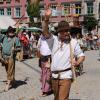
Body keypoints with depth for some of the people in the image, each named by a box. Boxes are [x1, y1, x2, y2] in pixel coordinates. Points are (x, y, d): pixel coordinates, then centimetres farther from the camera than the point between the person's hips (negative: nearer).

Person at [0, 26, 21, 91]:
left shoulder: (16, 39, -1)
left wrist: (15, 49, -22)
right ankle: (12, 82, 26)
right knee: (7, 71, 13)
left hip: (11, 57, -5)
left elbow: (19, 48, -3)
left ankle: (8, 84, 0)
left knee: (10, 71, -4)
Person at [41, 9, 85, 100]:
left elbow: (81, 56, 7)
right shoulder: (54, 40, 1)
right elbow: (45, 31, -16)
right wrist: (46, 18, -33)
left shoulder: (73, 42, 0)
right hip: (54, 75, 3)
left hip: (66, 75, -3)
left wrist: (77, 62, -15)